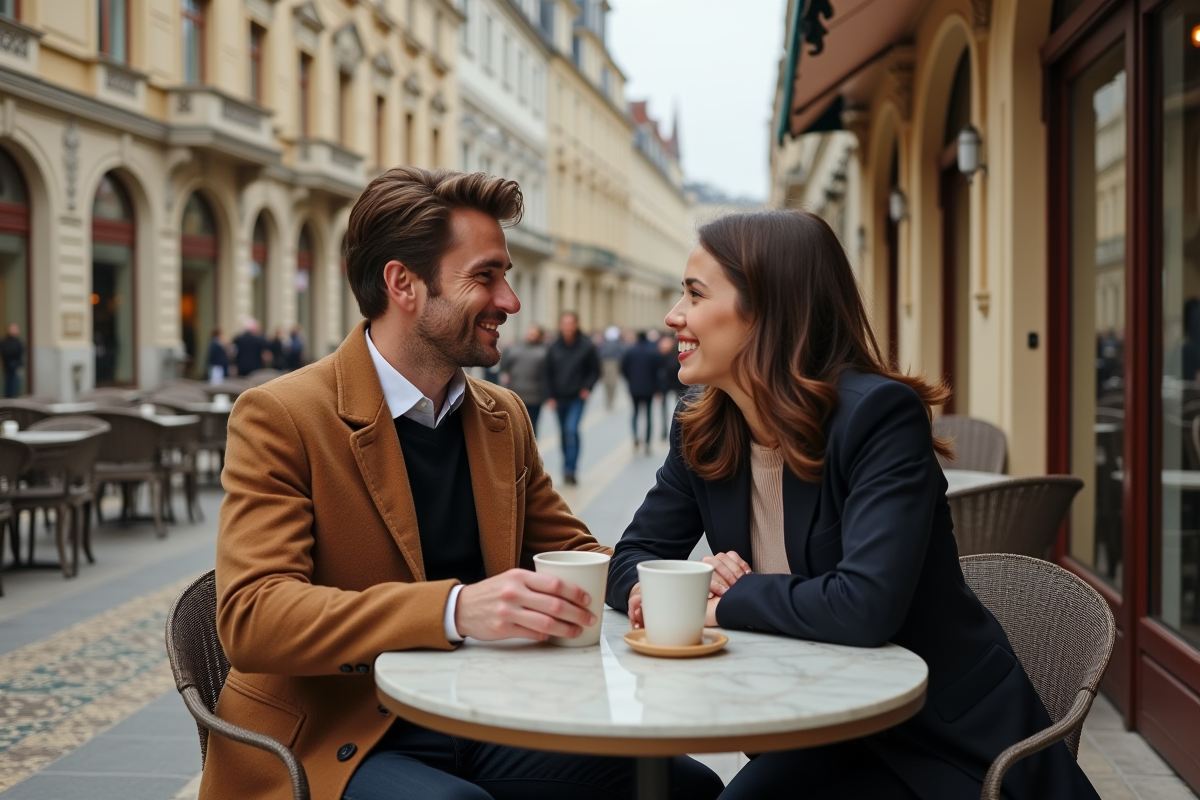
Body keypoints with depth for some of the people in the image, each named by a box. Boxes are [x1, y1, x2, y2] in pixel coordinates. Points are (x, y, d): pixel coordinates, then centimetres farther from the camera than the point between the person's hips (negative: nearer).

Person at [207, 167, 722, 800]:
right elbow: (250, 617, -20)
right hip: (339, 744, -6)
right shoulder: (277, 417, -9)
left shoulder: (504, 416, 13)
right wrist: (454, 609, -34)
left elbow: (569, 549, 20)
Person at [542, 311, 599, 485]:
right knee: (564, 433, 12)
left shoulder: (586, 346, -6)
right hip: (559, 398, 3)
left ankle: (569, 469, -16)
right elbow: (546, 374, 3)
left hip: (577, 398, -3)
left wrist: (587, 388, -10)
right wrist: (549, 396, -4)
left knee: (571, 430, -18)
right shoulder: (554, 348, -2)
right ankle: (569, 467, 26)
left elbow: (594, 370, 3)